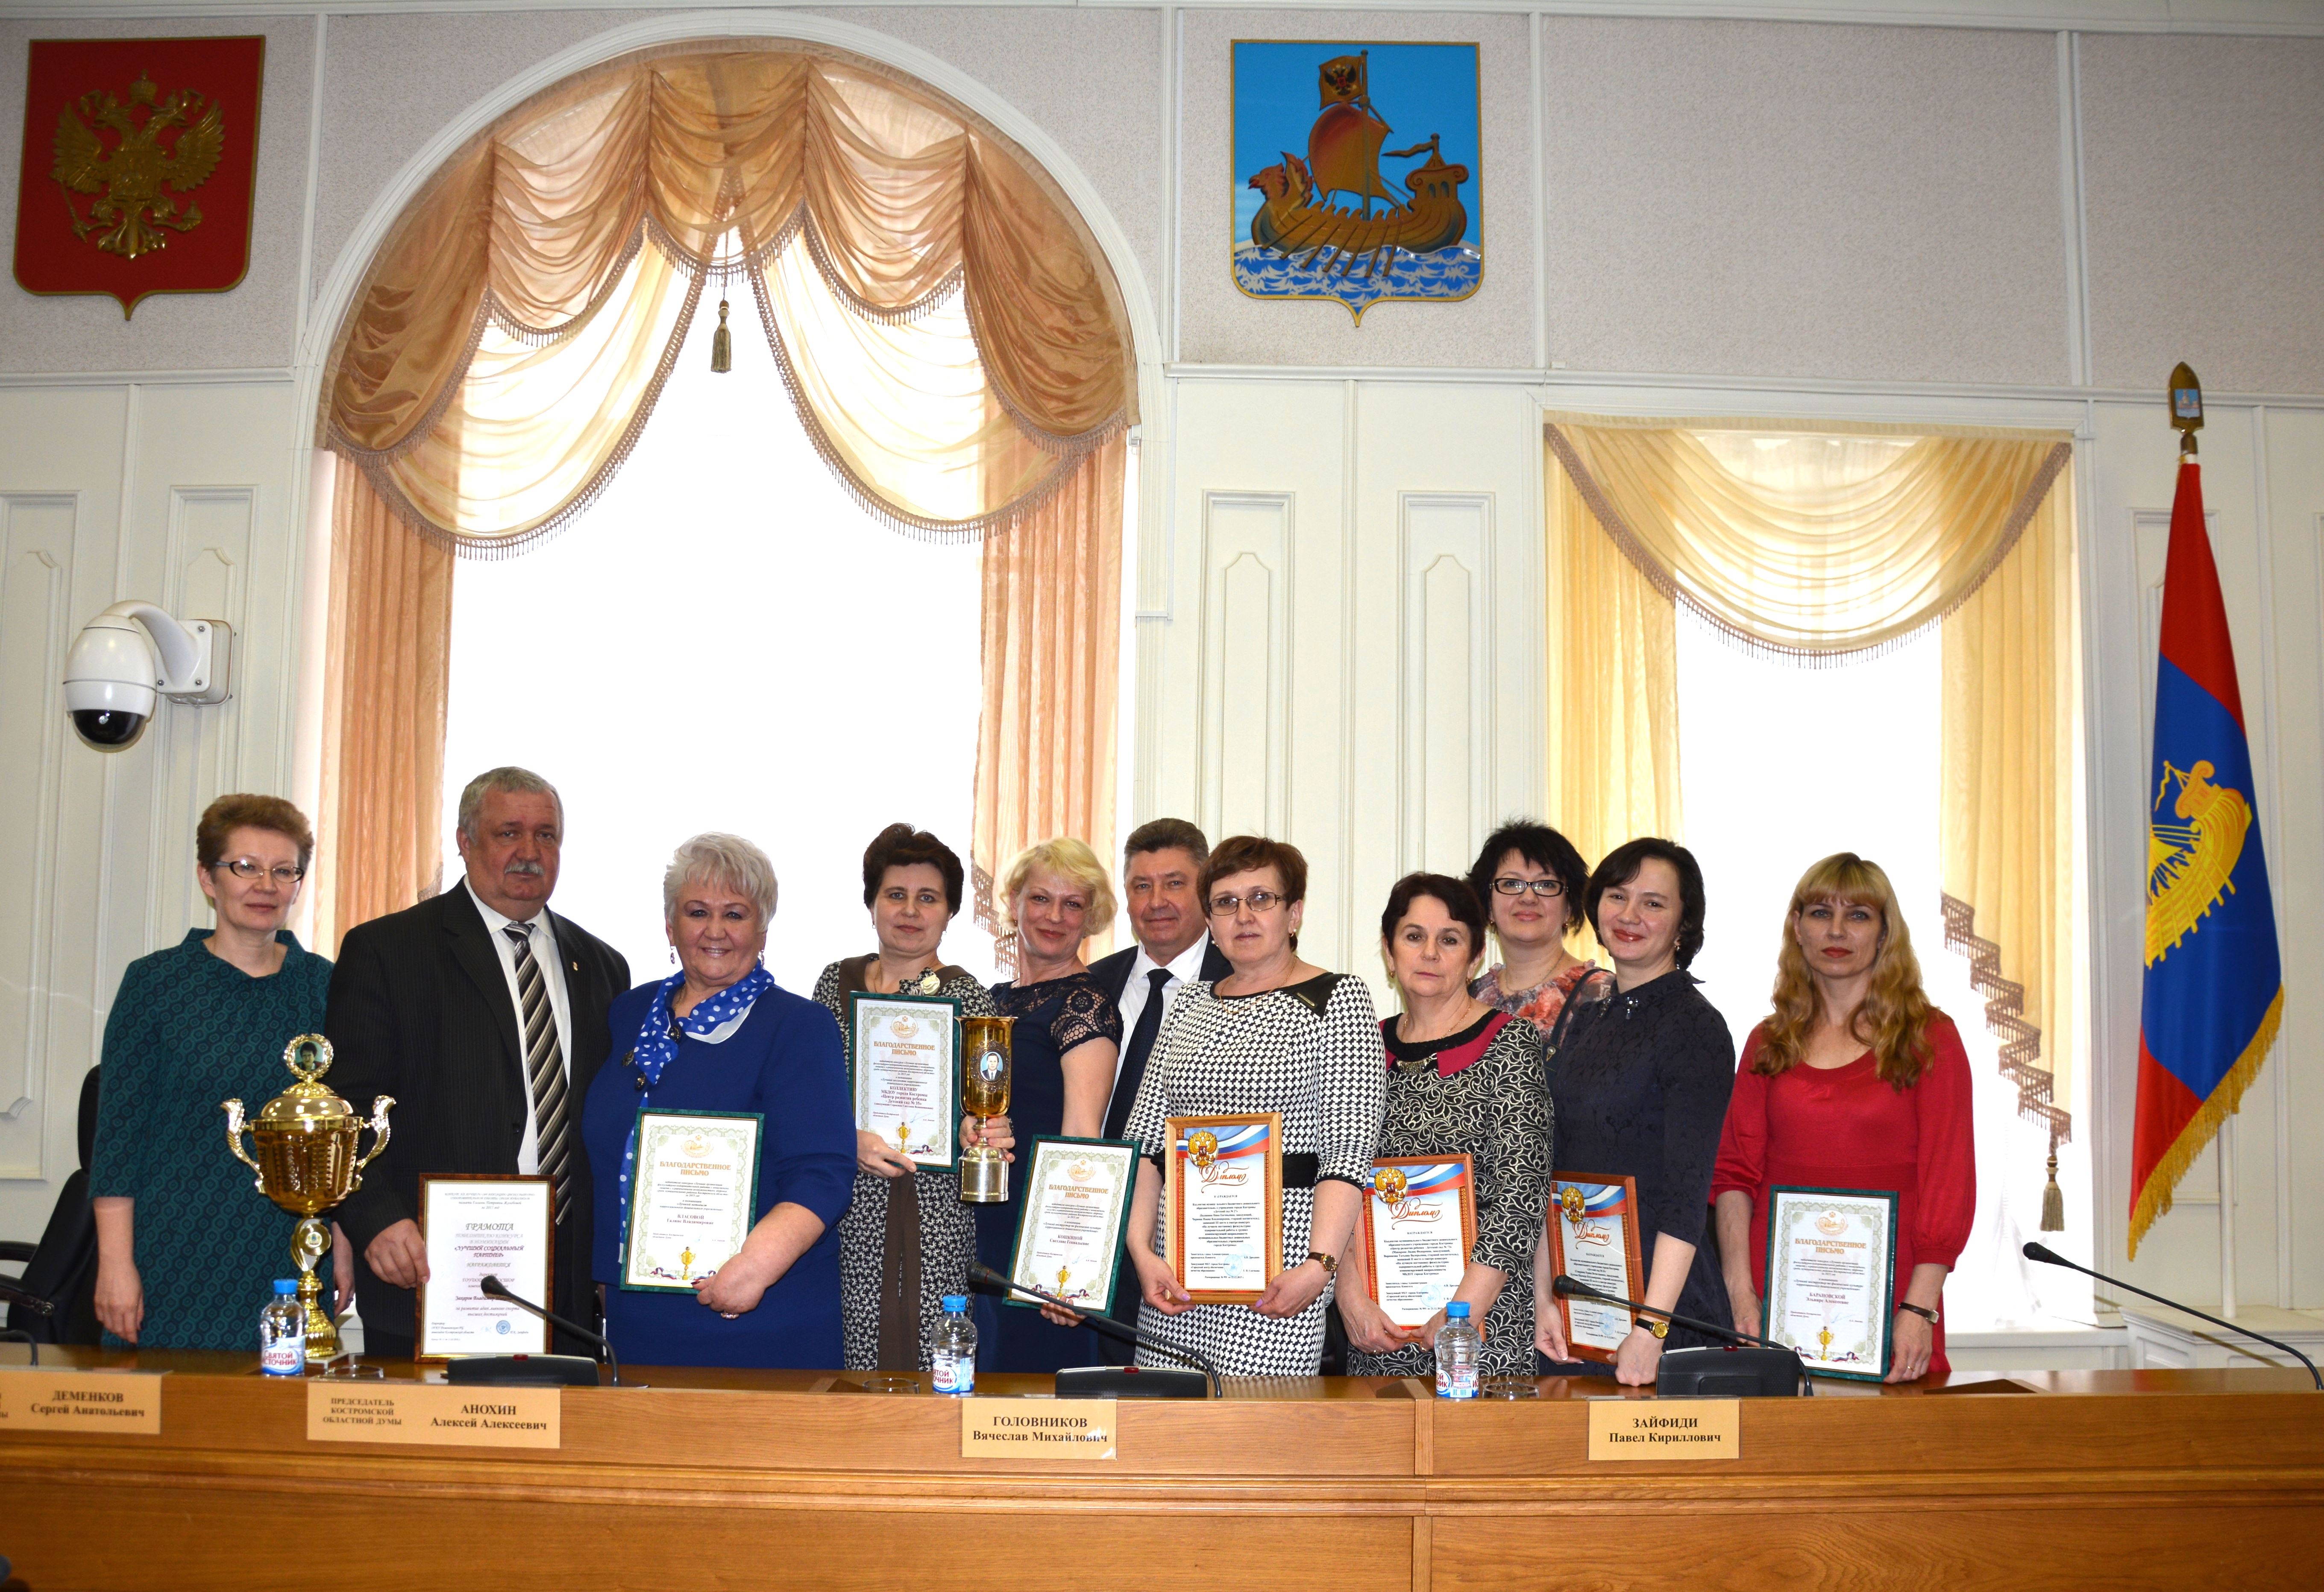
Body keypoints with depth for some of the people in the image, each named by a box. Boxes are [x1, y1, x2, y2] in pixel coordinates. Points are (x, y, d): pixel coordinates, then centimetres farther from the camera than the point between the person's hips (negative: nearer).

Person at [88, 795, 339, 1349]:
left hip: (290, 1262, 2)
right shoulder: (155, 982, 0)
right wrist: (115, 1262, -7)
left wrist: (342, 1245, 6)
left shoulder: (325, 986, 6)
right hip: (175, 1257, -2)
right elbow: (117, 1131, -2)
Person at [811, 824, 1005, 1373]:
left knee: (931, 1363, -7)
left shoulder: (969, 999, 0)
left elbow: (982, 1119, 0)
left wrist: (976, 1136, -22)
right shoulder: (837, 980, 10)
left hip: (934, 1217, -3)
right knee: (856, 1366, 0)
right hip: (850, 1212, 3)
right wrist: (848, 1141, -9)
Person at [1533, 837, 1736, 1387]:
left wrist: (1651, 1327, -22)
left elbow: (1687, 1193, -15)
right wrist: (1543, 1298, 3)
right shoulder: (1580, 1018, 11)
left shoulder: (1697, 1028, -8)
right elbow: (1550, 1173, 11)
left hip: (1666, 1304, -6)